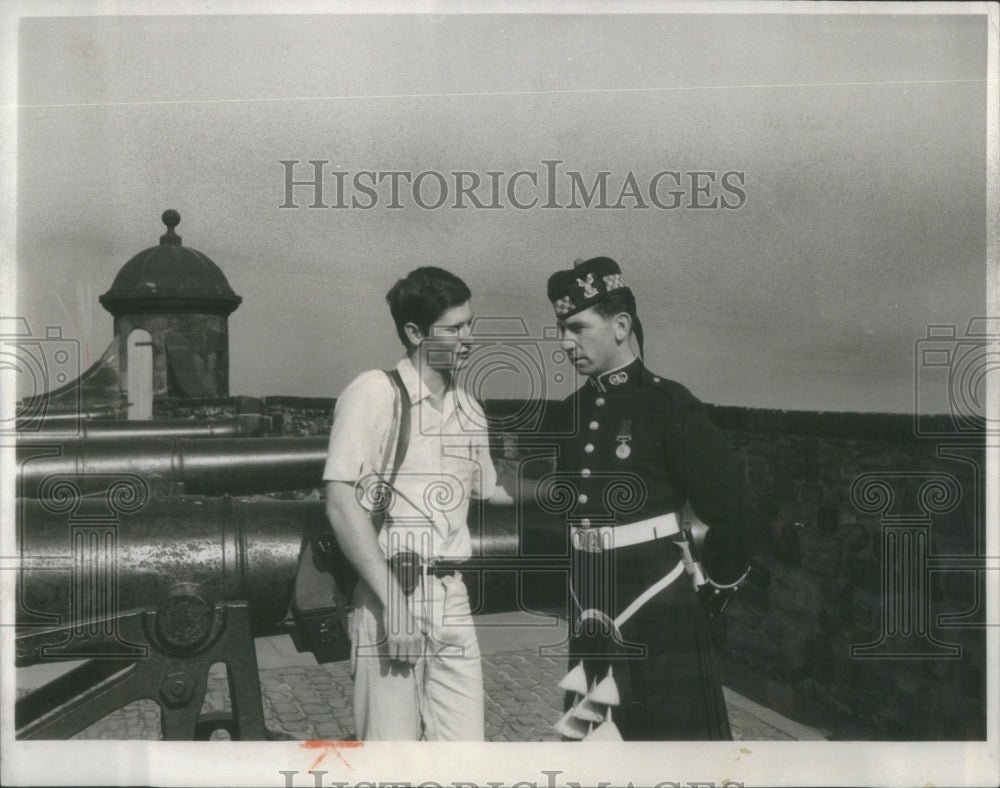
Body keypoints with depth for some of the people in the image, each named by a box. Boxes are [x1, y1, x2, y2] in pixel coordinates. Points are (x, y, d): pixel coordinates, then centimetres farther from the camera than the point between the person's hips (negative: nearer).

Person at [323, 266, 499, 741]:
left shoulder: (469, 411, 13)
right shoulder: (374, 393, -7)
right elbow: (342, 505, -13)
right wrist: (393, 600, -17)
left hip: (452, 596, 6)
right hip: (389, 592, -6)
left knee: (465, 746, 5)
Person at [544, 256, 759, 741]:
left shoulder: (668, 404, -11)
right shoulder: (571, 411, 8)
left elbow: (733, 503, -11)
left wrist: (716, 572, 0)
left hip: (659, 607, -6)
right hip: (590, 611, 6)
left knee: (675, 730, 3)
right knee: (590, 732, 15)